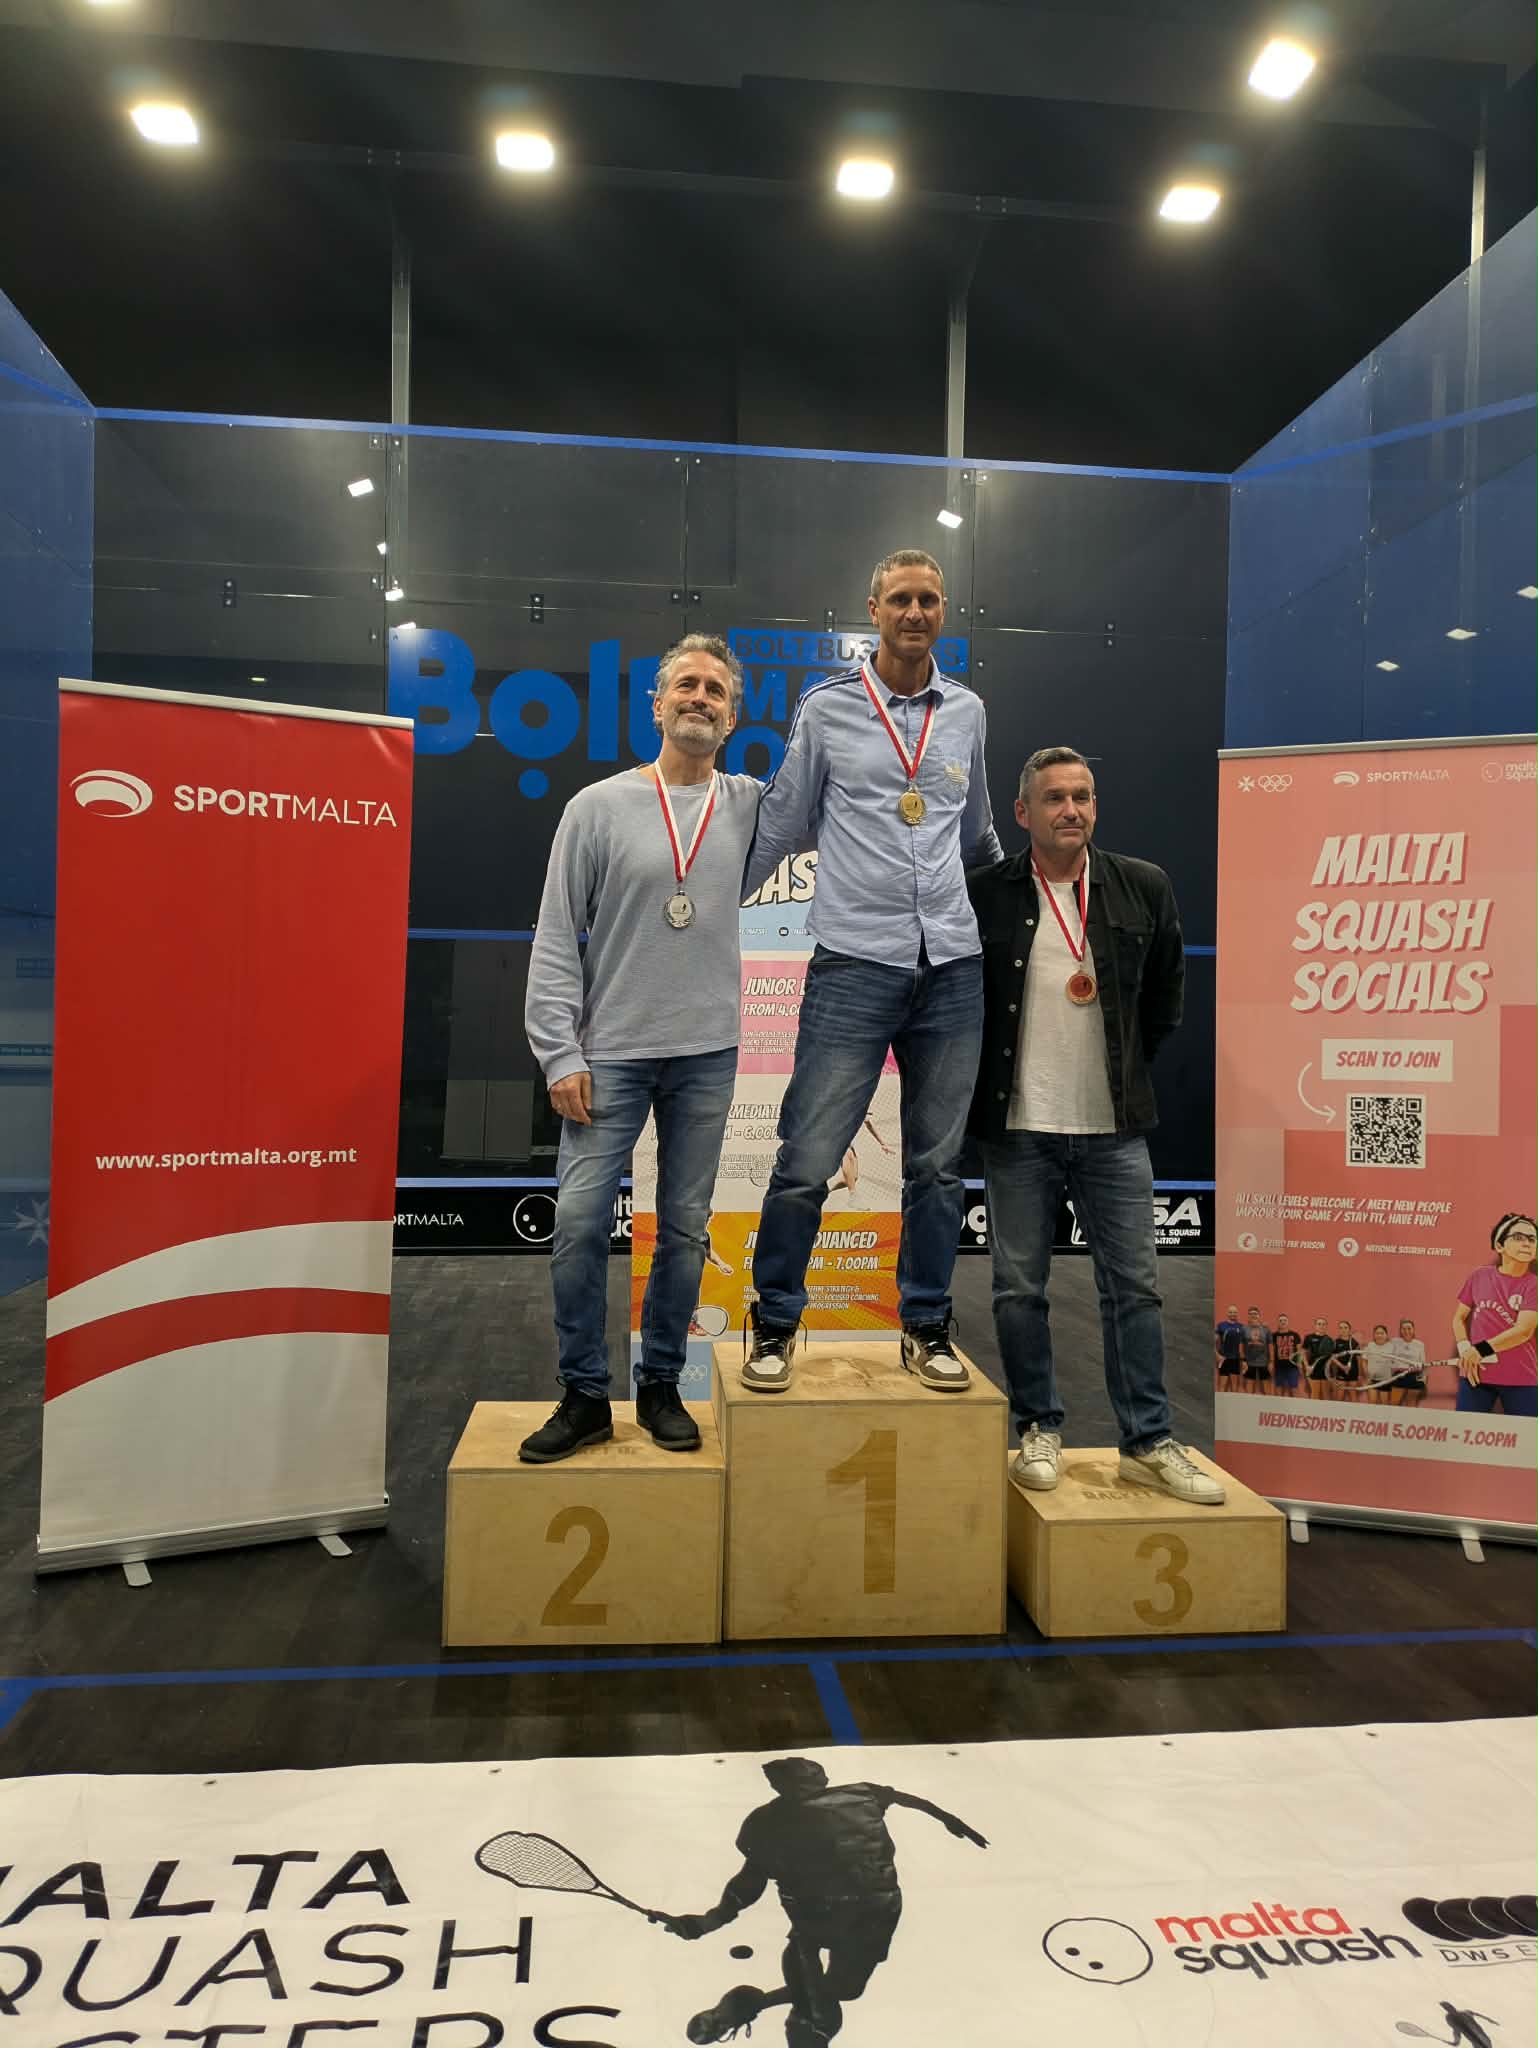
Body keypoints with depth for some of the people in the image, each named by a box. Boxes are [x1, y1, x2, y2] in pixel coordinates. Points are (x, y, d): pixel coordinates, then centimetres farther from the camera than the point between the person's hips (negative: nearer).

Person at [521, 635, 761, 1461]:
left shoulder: (749, 805, 6)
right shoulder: (599, 806, -1)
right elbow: (555, 941, -2)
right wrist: (560, 1052, -9)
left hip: (708, 1054, 2)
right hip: (610, 1053, -2)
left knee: (684, 1230, 8)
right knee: (580, 1222, -4)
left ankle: (660, 1387, 23)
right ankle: (585, 1395, 13)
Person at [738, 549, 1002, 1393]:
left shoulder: (966, 711, 14)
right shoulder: (827, 709, 4)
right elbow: (780, 826, 11)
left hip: (952, 965, 4)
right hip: (854, 960, -3)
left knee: (938, 1162, 8)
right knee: (807, 1158, -4)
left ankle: (926, 1327, 22)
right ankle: (774, 1324, 14)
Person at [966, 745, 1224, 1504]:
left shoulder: (1143, 888, 2)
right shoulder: (983, 894, -6)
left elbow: (1167, 987, 16)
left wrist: (1131, 1066, 13)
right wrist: (982, 1080, 6)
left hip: (1114, 1128, 2)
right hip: (1017, 1129, -1)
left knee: (1134, 1287, 6)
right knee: (1019, 1290, 7)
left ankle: (1149, 1442, 19)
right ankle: (1038, 1431, 23)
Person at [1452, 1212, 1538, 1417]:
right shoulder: (1479, 1276, 7)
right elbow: (1459, 1318, 13)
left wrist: (1481, 1350, -11)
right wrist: (1465, 1350, -4)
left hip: (1521, 1380, -2)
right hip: (1475, 1374, 2)